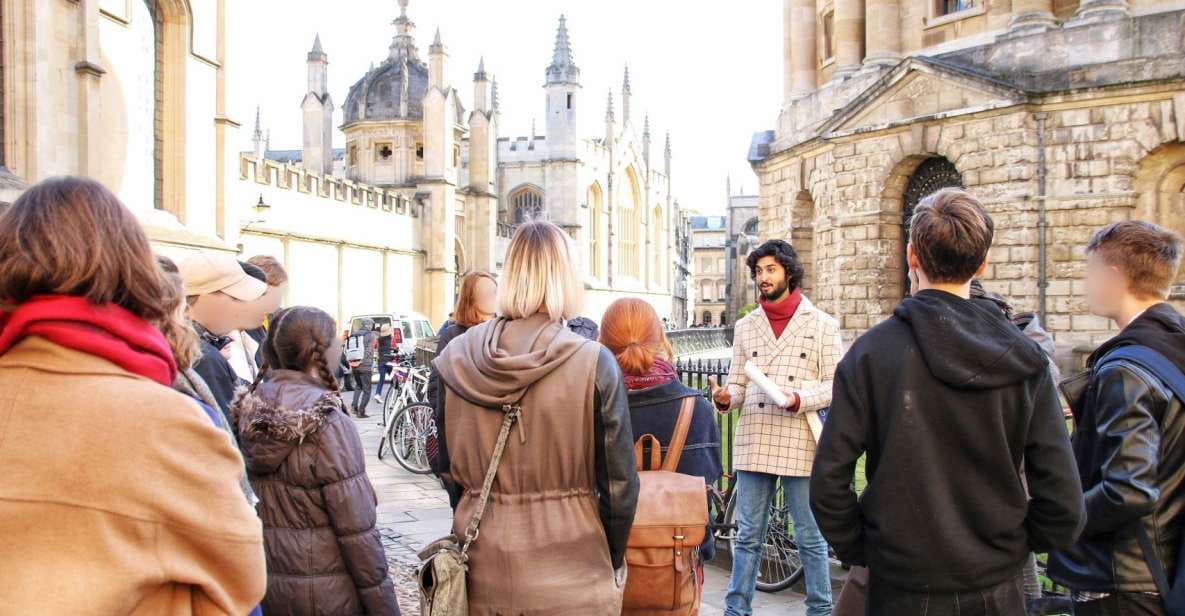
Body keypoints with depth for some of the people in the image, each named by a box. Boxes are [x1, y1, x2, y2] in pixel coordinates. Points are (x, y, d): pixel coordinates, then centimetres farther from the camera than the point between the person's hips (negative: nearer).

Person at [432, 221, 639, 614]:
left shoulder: (455, 360, -5)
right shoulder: (594, 363, -15)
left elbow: (448, 465, 5)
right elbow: (618, 483, -10)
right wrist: (613, 566, 5)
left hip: (482, 571, 3)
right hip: (571, 581, -2)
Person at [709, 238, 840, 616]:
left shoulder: (822, 324, 2)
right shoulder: (745, 327, 13)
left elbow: (836, 384, -2)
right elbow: (738, 383, 12)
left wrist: (799, 398, -19)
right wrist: (725, 398, -10)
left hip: (801, 444, -3)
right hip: (754, 443, 3)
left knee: (810, 538, 7)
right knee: (748, 537, 9)